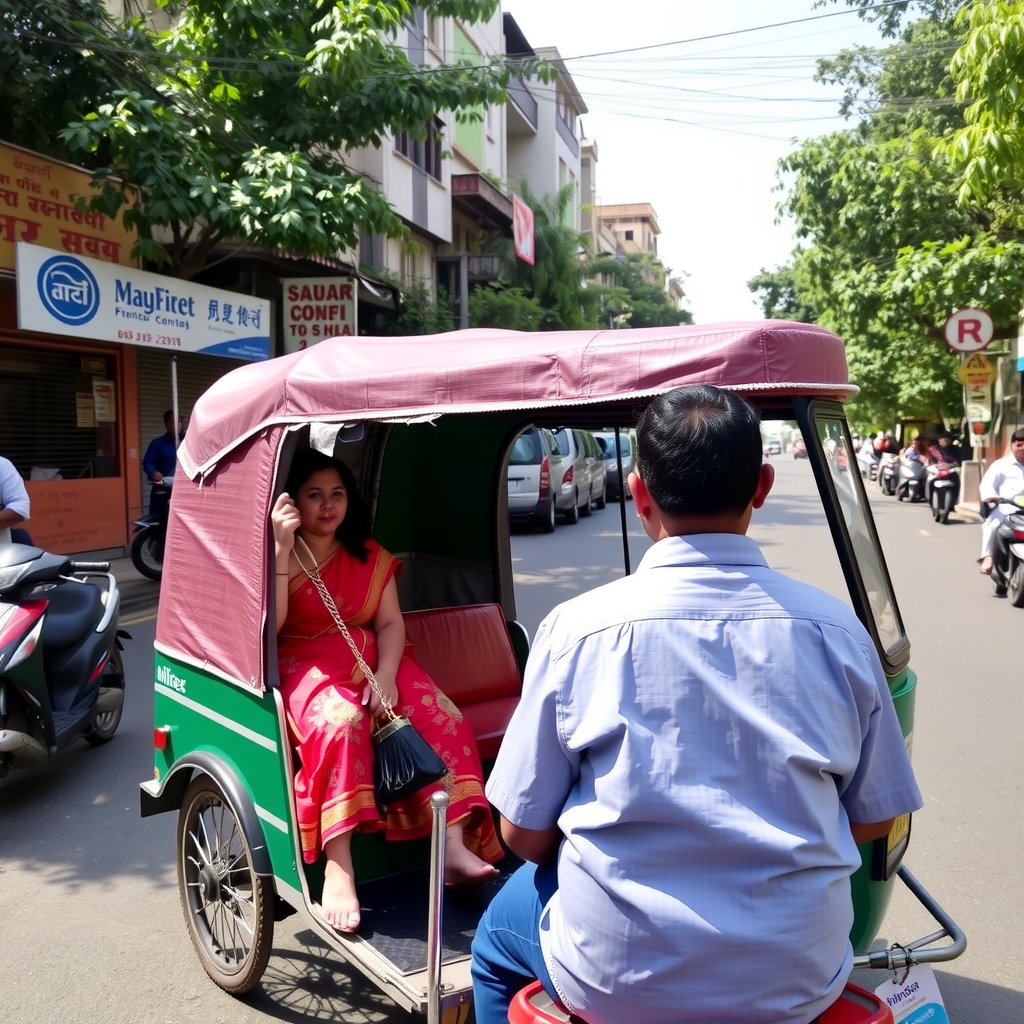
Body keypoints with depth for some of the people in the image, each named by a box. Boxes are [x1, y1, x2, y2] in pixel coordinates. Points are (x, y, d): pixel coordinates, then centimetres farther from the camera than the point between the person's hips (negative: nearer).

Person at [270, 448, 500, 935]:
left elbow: (390, 623, 4)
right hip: (306, 664, -4)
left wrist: (386, 675, -15)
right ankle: (337, 871, -38)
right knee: (339, 723, -37)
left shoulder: (371, 556, 12)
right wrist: (282, 549, -23)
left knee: (445, 719, -20)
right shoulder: (279, 555, 0)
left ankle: (454, 846, -22)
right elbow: (271, 623, -16)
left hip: (374, 661, 5)